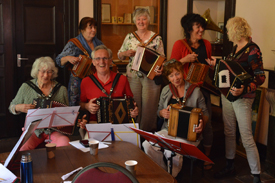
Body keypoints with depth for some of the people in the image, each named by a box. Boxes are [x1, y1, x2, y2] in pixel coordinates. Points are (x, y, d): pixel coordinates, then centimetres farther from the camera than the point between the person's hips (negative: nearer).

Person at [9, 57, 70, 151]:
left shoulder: (61, 89, 1)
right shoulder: (26, 87, 0)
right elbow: (12, 107, 10)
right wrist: (19, 107, -12)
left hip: (55, 130, 0)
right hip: (33, 130, 0)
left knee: (65, 143, -32)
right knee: (23, 149, -29)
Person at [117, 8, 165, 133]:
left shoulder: (156, 38, 2)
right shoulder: (129, 37, 7)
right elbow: (119, 55, 13)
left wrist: (161, 69, -17)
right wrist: (125, 53, -9)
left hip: (151, 77, -2)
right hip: (132, 77, 2)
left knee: (149, 106, 1)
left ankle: (148, 132, 17)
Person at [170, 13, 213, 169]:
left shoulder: (206, 44, 10)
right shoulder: (180, 44, -3)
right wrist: (185, 59, -18)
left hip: (203, 87, 4)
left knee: (206, 122, 3)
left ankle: (207, 157, 18)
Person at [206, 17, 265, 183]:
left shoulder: (252, 50, -15)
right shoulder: (235, 47, 9)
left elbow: (260, 77, -18)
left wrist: (244, 89, -31)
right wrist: (217, 63, 20)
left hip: (243, 98, -8)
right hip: (228, 94, 8)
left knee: (246, 138, -6)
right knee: (229, 133, 16)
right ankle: (230, 167, 32)